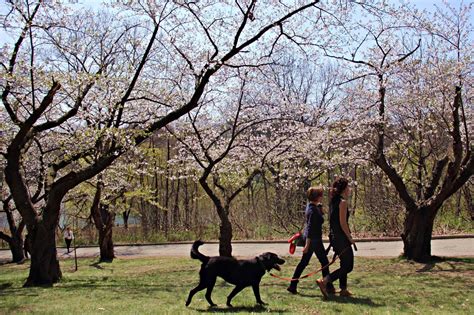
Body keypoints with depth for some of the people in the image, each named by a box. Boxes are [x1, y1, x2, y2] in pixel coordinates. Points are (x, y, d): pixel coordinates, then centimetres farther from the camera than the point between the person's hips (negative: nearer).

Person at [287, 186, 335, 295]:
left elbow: (321, 214, 24)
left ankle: (292, 286, 11)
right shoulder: (313, 210, -22)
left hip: (309, 238, 9)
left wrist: (320, 206, 8)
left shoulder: (310, 206, 7)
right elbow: (310, 228, -24)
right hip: (314, 239, -9)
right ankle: (328, 287, 16)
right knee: (324, 262, 6)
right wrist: (307, 245, -25)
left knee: (304, 262, 11)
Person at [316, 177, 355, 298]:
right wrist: (350, 238, -12)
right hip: (342, 238, -9)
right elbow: (343, 223, -18)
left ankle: (343, 289, 21)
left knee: (344, 264, 18)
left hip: (334, 237, 9)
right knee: (348, 266, -4)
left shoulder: (333, 201, 11)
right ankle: (324, 281, -13)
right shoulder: (343, 202, -15)